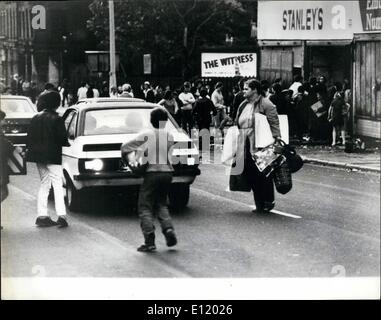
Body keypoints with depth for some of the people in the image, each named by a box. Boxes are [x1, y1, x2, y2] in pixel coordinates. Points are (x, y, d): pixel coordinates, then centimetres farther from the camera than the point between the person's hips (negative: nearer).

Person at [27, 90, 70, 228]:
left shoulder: (36, 118, 7)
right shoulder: (57, 119, -12)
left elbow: (30, 138, 10)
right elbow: (62, 138, -12)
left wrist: (32, 150, 18)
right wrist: (67, 144, 8)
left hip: (39, 156, 6)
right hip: (52, 156, -6)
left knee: (44, 185, 15)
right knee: (58, 185, -5)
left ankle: (42, 215, 14)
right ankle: (61, 215, -13)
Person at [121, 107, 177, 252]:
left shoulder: (146, 135, -7)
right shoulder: (169, 136, 2)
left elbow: (125, 147, -2)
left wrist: (125, 156, 20)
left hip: (152, 172, -4)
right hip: (167, 172, 4)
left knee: (145, 207, 3)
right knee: (161, 204, 21)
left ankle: (150, 241, -6)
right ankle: (169, 229, 0)